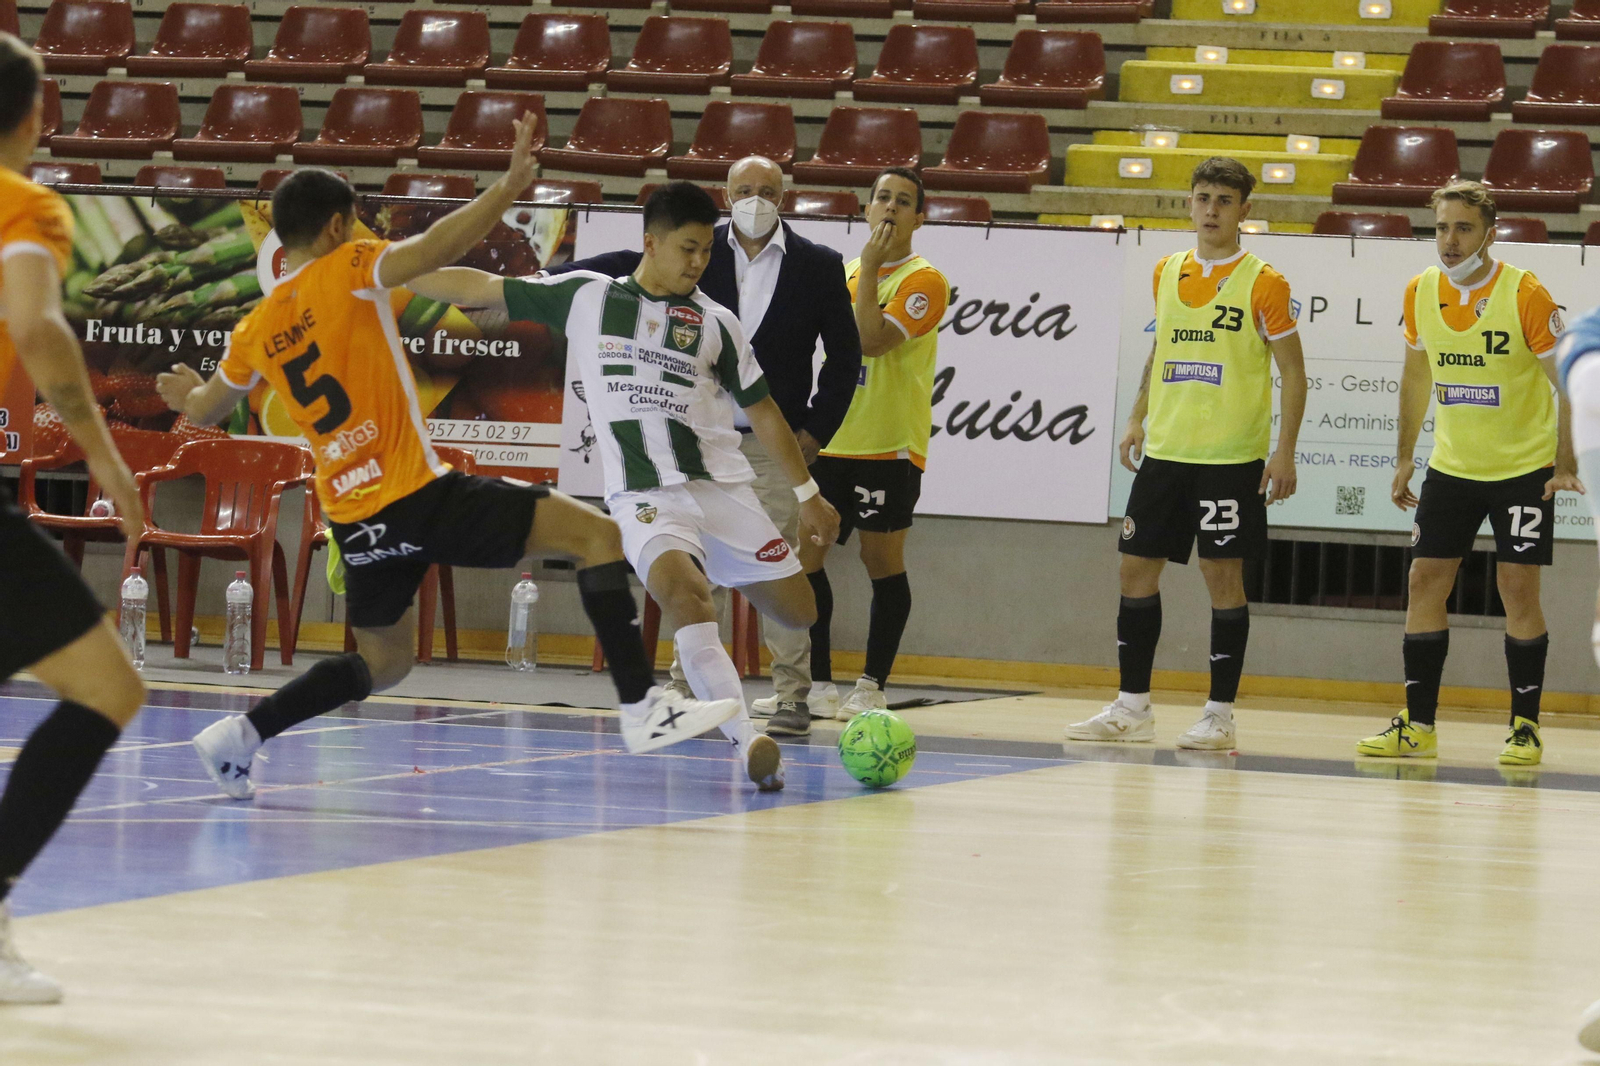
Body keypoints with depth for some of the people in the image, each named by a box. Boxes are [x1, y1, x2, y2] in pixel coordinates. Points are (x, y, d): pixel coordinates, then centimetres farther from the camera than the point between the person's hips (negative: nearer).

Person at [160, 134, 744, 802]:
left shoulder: (255, 331, 12)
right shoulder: (346, 270, -5)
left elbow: (203, 411, 29)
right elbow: (434, 251, -24)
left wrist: (187, 395, 51)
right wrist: (509, 187, -24)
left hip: (354, 520, 7)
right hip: (415, 495, -7)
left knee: (383, 662, 26)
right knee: (594, 533, -4)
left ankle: (243, 734, 14)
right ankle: (643, 710, -14)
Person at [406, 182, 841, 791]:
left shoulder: (716, 323, 8)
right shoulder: (584, 297, 5)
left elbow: (761, 409, 16)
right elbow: (480, 289, 8)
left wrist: (807, 493, 17)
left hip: (720, 485, 3)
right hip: (643, 495, -3)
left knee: (796, 613, -1)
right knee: (681, 590, -32)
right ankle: (747, 742, -37)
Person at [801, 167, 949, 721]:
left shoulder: (923, 280, -7)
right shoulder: (845, 273, 15)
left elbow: (873, 341, -21)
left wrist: (869, 268, -16)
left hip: (889, 446, -7)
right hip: (830, 441, 7)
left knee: (882, 560, -1)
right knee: (804, 555, 3)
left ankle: (873, 686, 5)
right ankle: (818, 682, 12)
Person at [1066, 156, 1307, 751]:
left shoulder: (1262, 283, -6)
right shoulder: (1167, 273, 10)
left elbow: (1293, 372, -5)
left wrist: (1284, 452, -12)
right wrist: (1138, 419, 15)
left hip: (1231, 456, -6)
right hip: (1165, 450, 6)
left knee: (1222, 574, -4)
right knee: (1137, 567, 5)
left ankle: (1219, 716, 2)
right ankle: (1132, 707, 15)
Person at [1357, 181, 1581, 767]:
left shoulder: (1525, 294, -16)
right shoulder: (1422, 292, -2)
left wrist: (1566, 465, -19)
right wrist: (1405, 457, 13)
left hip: (1524, 467, -5)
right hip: (1451, 467, 5)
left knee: (1518, 588, -7)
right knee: (1425, 580, 0)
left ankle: (1525, 728, 1)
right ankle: (1418, 726, 6)